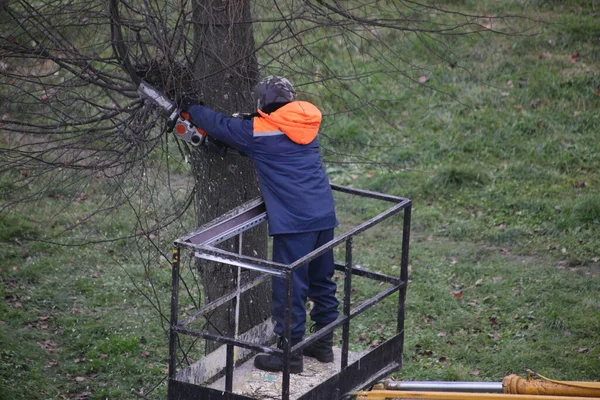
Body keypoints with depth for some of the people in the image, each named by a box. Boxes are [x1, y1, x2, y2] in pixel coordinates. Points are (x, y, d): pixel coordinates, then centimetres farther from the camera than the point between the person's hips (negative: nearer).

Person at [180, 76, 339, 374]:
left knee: (289, 287, 0)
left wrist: (191, 108, 26)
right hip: (325, 215, 7)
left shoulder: (258, 131, -6)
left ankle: (289, 353, 5)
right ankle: (323, 343, 28)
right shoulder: (305, 124, 12)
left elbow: (219, 125, 8)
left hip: (294, 223, -7)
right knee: (322, 281, 18)